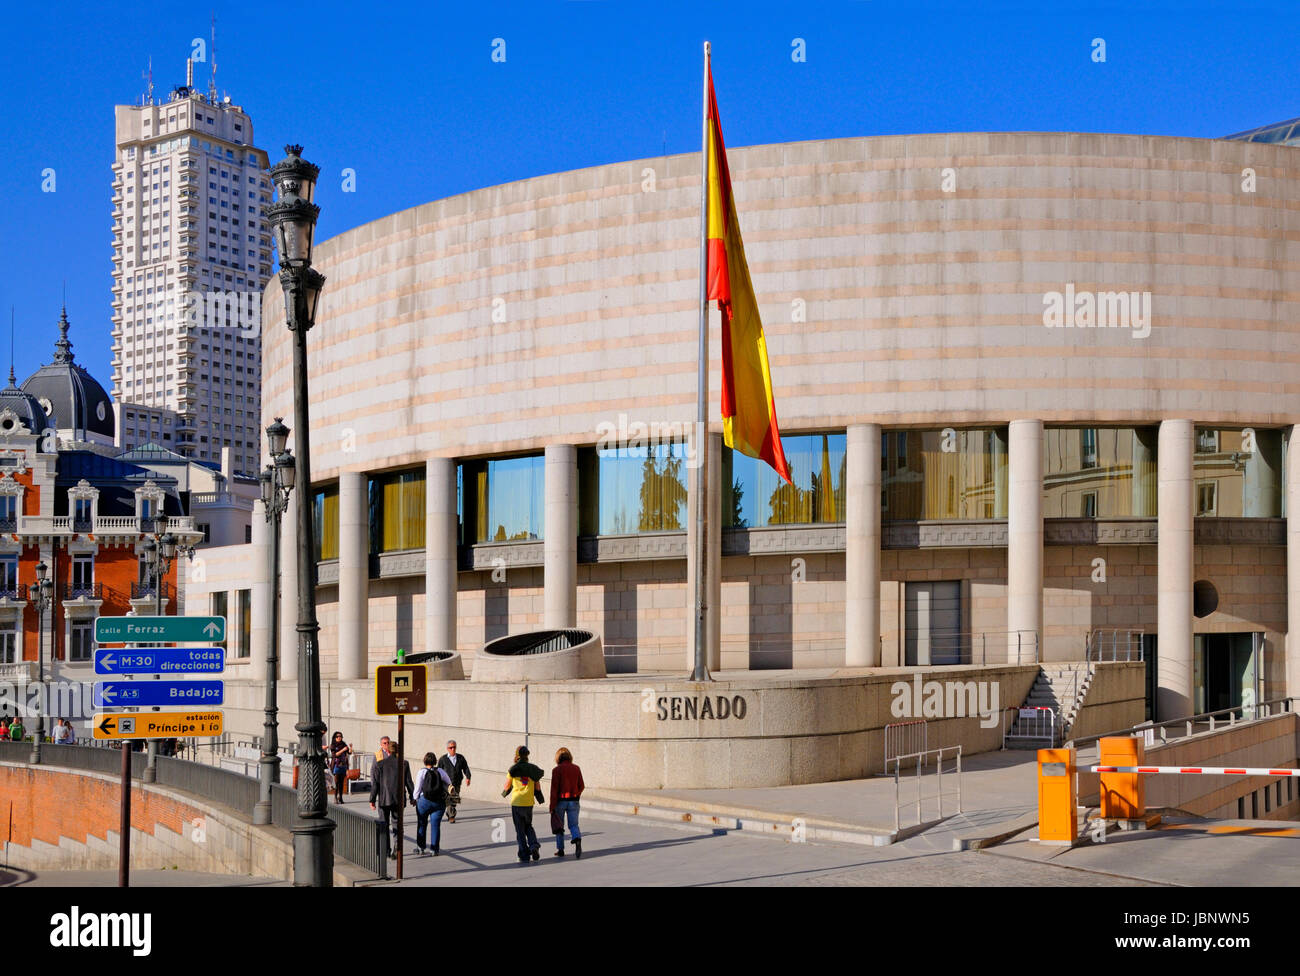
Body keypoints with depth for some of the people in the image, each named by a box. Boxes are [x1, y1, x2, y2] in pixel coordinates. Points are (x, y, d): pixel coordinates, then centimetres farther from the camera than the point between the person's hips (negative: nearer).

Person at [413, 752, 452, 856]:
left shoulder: (422, 772, -6)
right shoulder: (440, 771, 1)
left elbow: (417, 788, -6)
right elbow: (449, 783, 12)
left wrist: (415, 799, 8)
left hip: (424, 801, -2)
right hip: (439, 803, 2)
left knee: (421, 825, 12)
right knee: (436, 825, 6)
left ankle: (420, 849, 13)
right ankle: (434, 850, 6)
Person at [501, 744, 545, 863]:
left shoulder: (513, 769, -7)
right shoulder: (532, 769, 1)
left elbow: (507, 786, 1)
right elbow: (538, 787, 3)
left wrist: (504, 793, 22)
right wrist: (539, 797, 20)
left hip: (516, 802, -3)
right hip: (529, 802, 3)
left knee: (520, 830, 6)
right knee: (528, 826, 21)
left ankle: (524, 856, 4)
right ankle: (534, 845, -4)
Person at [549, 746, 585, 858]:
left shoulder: (556, 770, -9)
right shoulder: (576, 768, 2)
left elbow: (554, 789, -12)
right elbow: (581, 786, 6)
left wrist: (552, 806, -9)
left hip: (560, 801, -2)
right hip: (573, 801, 2)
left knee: (558, 826, 13)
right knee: (573, 825, 5)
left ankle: (560, 849, 17)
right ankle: (577, 840, -24)